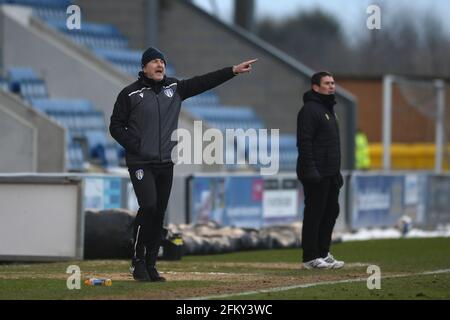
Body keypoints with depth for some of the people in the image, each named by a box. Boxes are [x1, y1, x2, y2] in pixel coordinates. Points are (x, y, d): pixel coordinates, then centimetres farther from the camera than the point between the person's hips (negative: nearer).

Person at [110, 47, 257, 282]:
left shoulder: (174, 88, 10)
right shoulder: (130, 94, -2)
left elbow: (204, 82, 5)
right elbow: (116, 126, 0)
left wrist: (234, 70, -3)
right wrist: (134, 145, -12)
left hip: (165, 164, 5)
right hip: (140, 163, -5)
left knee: (159, 214, 6)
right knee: (148, 207, -18)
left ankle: (150, 265, 13)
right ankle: (138, 261, -5)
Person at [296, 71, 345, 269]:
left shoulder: (330, 110, 20)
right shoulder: (310, 109, -11)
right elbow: (304, 142, -19)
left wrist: (337, 171, 21)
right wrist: (310, 170, -24)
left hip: (330, 175, 10)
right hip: (316, 175, -10)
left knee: (331, 212, 11)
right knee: (314, 214, -6)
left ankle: (323, 253, 18)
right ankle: (310, 258, -2)